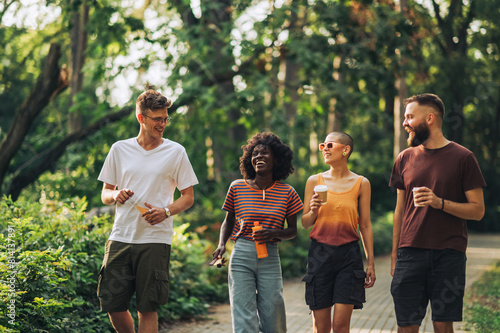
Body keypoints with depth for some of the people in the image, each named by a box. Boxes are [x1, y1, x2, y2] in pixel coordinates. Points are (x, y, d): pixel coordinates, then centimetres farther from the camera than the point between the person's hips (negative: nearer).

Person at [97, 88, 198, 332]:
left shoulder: (175, 152, 4)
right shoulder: (119, 149, 10)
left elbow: (188, 197, 6)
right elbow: (105, 193, 16)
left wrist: (166, 211, -13)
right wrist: (115, 195, -8)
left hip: (155, 239, -2)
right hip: (120, 237, 2)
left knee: (147, 308, -1)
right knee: (112, 305, 2)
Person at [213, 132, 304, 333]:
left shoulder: (287, 193, 3)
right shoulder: (237, 188, 3)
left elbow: (293, 230, 9)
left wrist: (274, 233, -11)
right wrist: (222, 244, -3)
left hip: (270, 258, 1)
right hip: (241, 256, 0)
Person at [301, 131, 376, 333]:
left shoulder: (361, 183, 4)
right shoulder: (314, 181, 6)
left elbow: (365, 225, 7)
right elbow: (305, 223, 10)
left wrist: (370, 263, 4)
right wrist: (313, 211, -13)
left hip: (349, 255, -1)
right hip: (319, 254, 1)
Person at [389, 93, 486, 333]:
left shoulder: (462, 157, 0)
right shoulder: (405, 158, 11)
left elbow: (477, 210, -1)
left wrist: (440, 203, -17)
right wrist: (394, 255, 13)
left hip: (449, 254, -3)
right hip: (410, 252, 3)